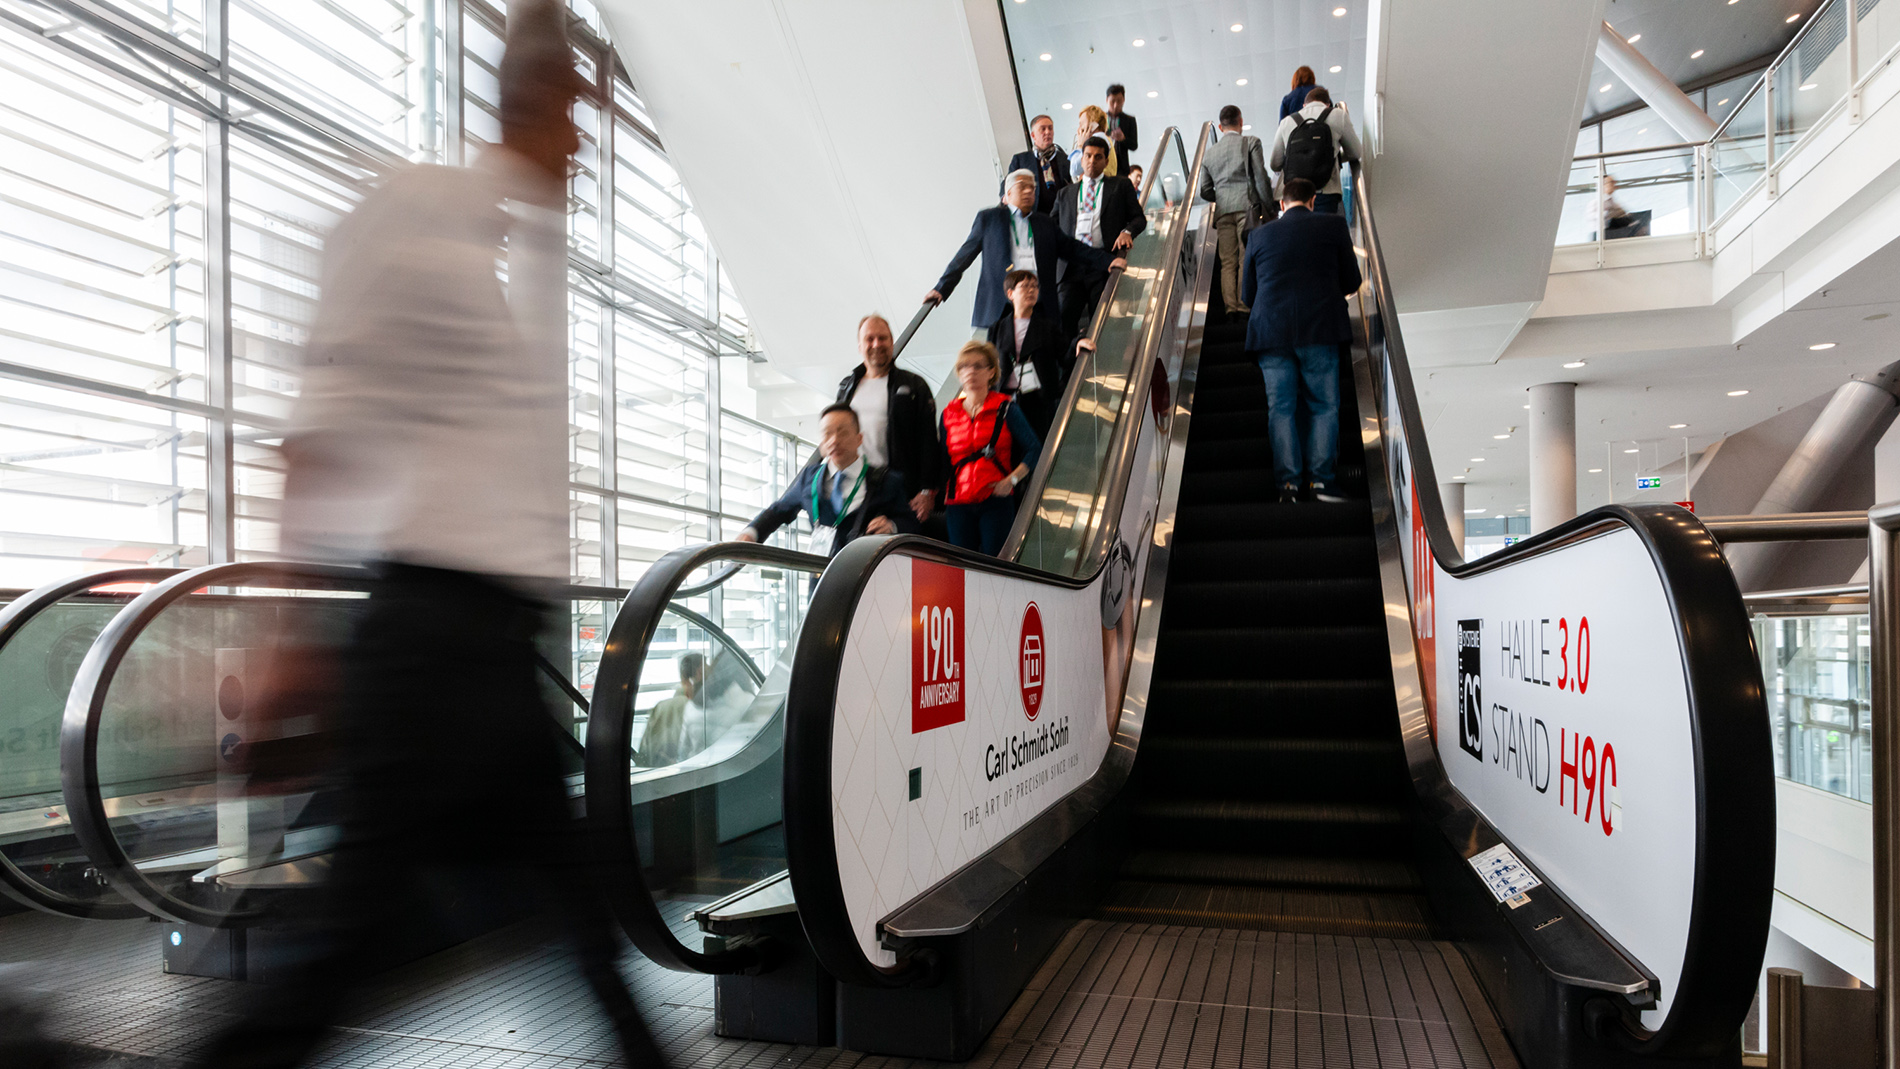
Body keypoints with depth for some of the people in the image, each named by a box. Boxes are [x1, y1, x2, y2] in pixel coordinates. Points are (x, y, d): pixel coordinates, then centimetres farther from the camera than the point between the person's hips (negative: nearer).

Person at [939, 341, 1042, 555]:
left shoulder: (1005, 410, 3)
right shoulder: (949, 414, 12)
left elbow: (1035, 449, 2)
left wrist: (1012, 479, -9)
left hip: (996, 502, -2)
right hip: (959, 505, 3)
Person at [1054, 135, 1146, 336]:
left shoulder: (1120, 186, 17)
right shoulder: (1065, 194, 24)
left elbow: (1139, 217, 11)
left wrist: (1127, 231, -11)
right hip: (1071, 265, 2)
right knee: (1063, 317, -12)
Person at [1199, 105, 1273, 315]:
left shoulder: (1210, 152, 18)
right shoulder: (1250, 142, 6)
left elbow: (1205, 191, 15)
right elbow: (1261, 178, -2)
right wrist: (1269, 208, 2)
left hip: (1223, 211, 3)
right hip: (1247, 206, -3)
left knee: (1227, 262, 1)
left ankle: (1230, 306, -8)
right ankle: (1244, 305, -12)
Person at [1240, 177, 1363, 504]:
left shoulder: (1260, 235, 10)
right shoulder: (1333, 226, 6)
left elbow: (1247, 292, 15)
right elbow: (1351, 282, 8)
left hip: (1271, 333, 2)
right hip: (1319, 330, -1)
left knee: (1280, 408, 4)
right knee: (1324, 406, 5)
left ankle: (1287, 482, -1)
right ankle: (1319, 479, -1)